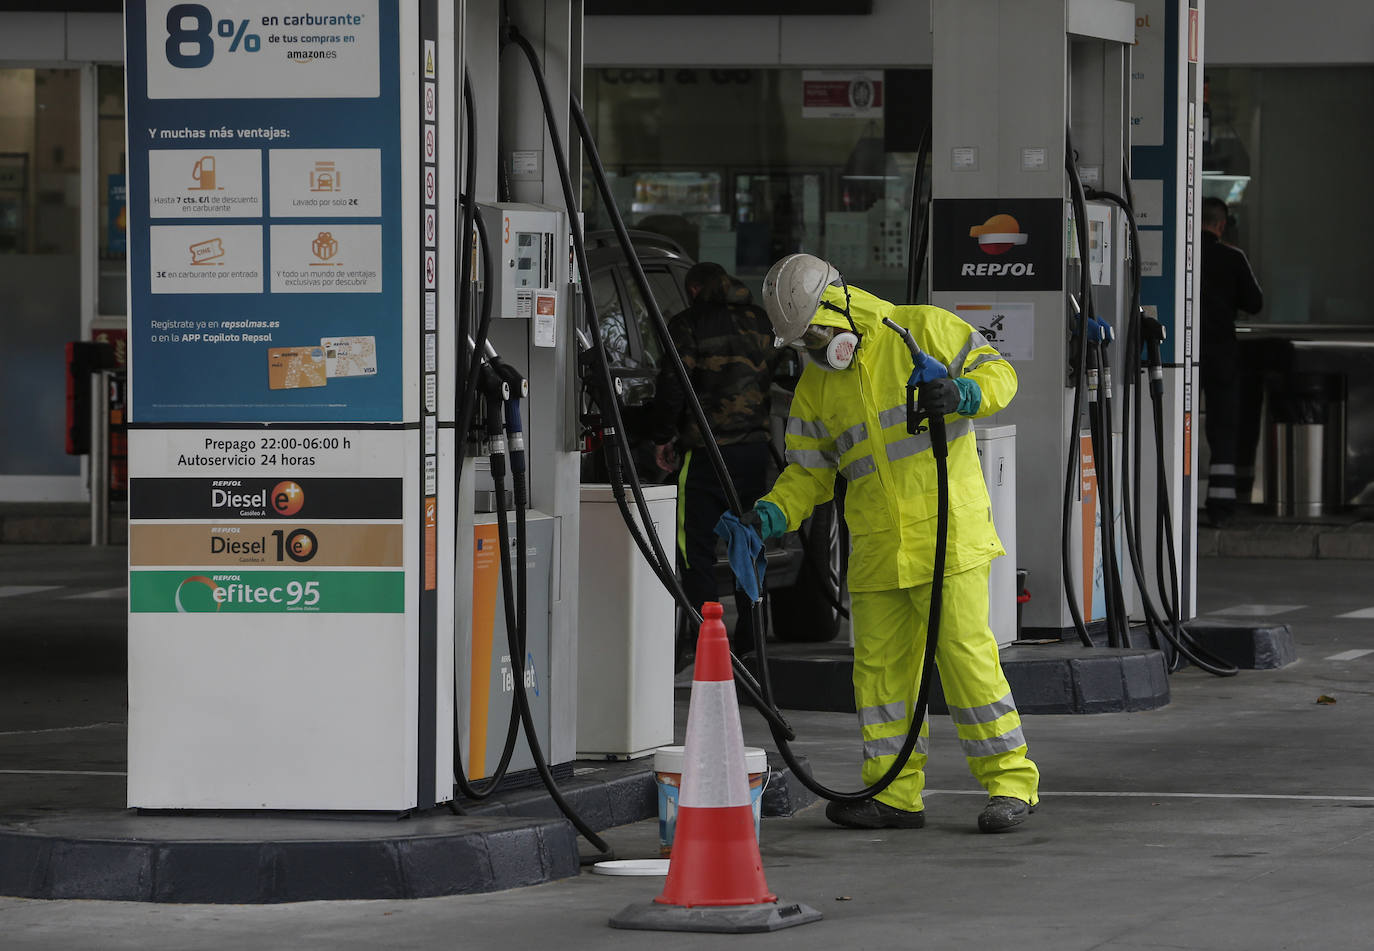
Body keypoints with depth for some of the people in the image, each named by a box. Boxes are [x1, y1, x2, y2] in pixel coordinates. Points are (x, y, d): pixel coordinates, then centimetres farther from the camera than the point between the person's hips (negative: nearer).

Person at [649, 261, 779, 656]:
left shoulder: (689, 325, -7)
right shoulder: (761, 323, 12)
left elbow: (673, 386, -12)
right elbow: (780, 380, 17)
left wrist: (662, 437, 0)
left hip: (706, 451, -6)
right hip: (755, 449, 6)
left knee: (697, 549, -1)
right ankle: (750, 641, 19)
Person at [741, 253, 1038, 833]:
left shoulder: (923, 331, -2)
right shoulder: (816, 387, 13)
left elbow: (997, 371, 1)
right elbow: (809, 472, 14)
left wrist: (963, 394, -20)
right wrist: (771, 515, -3)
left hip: (947, 531, -6)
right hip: (876, 547, 6)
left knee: (965, 652, -10)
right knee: (881, 665, 5)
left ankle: (1011, 782, -2)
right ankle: (894, 795, 11)